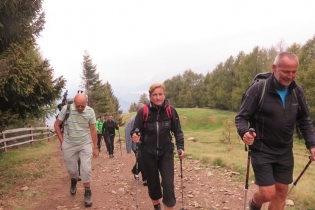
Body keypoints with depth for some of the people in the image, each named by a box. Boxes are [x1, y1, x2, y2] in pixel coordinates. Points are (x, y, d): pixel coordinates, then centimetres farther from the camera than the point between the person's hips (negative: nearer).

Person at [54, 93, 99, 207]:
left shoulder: (90, 111, -11)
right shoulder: (66, 109, -14)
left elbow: (93, 130, -2)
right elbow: (56, 125, 0)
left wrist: (95, 147, 2)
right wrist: (62, 141, -2)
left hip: (85, 145, 0)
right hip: (69, 145, 0)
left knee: (86, 169, -3)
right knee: (71, 169, 11)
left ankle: (87, 193, 18)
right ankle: (74, 181, 47)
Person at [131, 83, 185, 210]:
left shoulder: (171, 110, -9)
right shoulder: (143, 111, -14)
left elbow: (177, 131, -1)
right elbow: (136, 130, -9)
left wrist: (180, 148, -12)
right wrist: (135, 137, -31)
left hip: (166, 152, 0)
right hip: (148, 153, 0)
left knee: (168, 183, -6)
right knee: (152, 182, 14)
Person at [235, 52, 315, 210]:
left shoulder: (297, 91, -1)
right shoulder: (258, 89, -16)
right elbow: (241, 117, -14)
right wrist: (244, 132, -35)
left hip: (285, 152, 5)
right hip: (262, 151, -5)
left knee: (281, 191, 12)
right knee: (268, 194, -4)